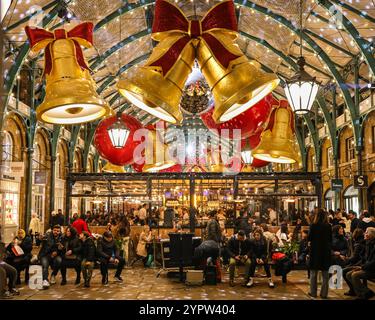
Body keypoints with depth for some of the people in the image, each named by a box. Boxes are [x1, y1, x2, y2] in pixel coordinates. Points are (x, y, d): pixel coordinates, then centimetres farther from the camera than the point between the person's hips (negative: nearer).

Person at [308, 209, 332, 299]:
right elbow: (330, 239, 5)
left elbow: (309, 238, -7)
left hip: (315, 251, -2)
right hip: (326, 251, 2)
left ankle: (313, 292, 14)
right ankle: (324, 293, 12)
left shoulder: (313, 225, -13)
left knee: (313, 273, 9)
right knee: (325, 274, 10)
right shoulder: (328, 226, -4)